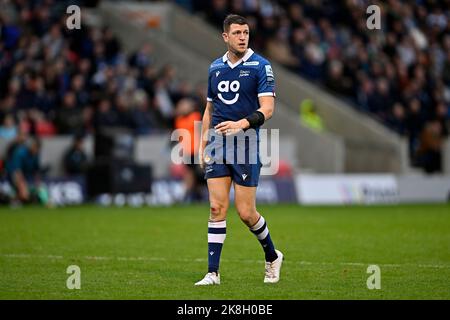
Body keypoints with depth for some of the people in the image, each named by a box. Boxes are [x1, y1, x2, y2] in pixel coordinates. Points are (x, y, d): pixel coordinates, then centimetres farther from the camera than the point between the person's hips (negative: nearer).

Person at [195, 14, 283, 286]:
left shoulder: (260, 66, -5)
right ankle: (213, 273, -2)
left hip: (246, 148, -4)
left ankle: (272, 256, 24)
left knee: (246, 213, -2)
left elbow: (267, 109, -12)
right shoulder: (215, 67, 11)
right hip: (217, 148, 4)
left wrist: (241, 124, -27)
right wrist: (202, 144, 12)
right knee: (217, 208, -3)